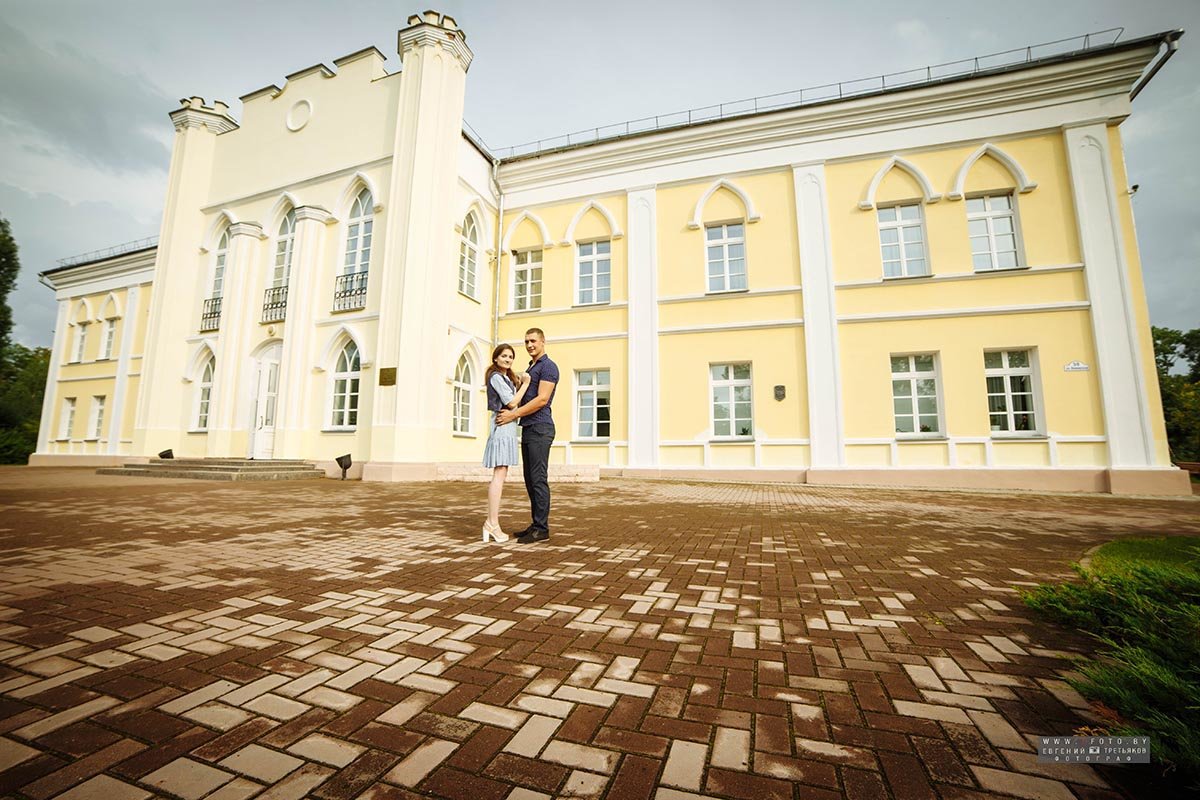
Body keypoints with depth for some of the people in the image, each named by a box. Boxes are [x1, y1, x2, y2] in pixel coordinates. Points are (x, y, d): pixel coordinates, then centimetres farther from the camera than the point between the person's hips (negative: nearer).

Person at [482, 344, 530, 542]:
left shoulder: (507, 378, 23)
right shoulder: (496, 377, -6)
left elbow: (513, 402, 20)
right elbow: (511, 403, -12)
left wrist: (520, 383, 10)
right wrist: (525, 383, -4)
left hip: (507, 427, 10)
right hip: (502, 426, -10)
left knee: (501, 475, 9)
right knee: (499, 475, -12)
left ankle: (492, 522, 13)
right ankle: (493, 524, -10)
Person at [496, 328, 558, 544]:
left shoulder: (548, 366, -7)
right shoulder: (530, 368, 23)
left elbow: (542, 400, -17)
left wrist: (513, 415, -17)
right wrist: (512, 413, 12)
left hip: (540, 429, -9)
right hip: (528, 429, 10)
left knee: (538, 479, -8)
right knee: (530, 480, 10)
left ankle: (542, 528, -1)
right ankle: (536, 525, 17)